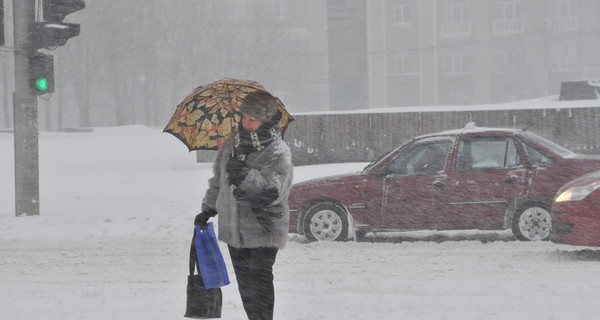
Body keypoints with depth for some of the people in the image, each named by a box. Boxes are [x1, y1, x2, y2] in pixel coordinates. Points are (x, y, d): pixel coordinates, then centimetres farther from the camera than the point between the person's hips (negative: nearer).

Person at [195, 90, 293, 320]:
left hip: (264, 230, -6)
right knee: (245, 284, 11)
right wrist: (208, 209, 22)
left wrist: (246, 176, -35)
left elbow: (275, 190, -24)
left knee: (260, 282, -12)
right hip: (234, 228, 6)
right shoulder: (232, 143, 8)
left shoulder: (278, 153, -12)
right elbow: (218, 178, 21)